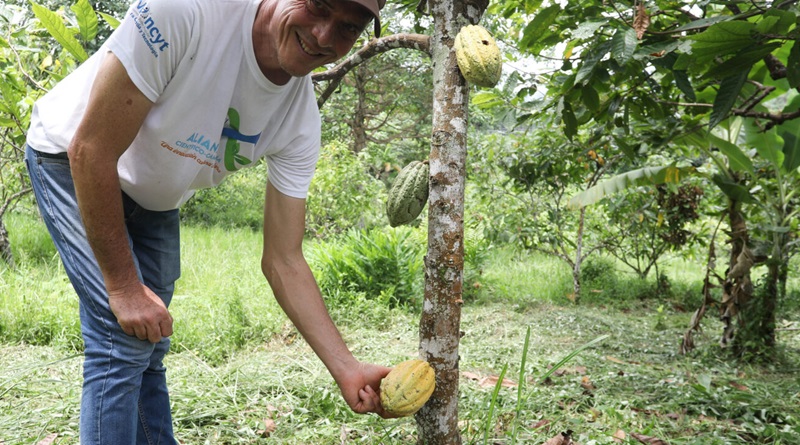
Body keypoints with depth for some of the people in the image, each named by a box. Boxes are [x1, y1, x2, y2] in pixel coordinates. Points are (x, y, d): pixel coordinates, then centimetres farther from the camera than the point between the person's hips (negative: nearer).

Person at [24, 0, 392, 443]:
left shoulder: (300, 122, -20)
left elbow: (283, 262, -15)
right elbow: (91, 149, -29)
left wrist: (346, 369, -23)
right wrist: (124, 286, -23)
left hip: (153, 198, 5)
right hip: (72, 162, -5)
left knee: (147, 346, 10)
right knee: (125, 338, -15)